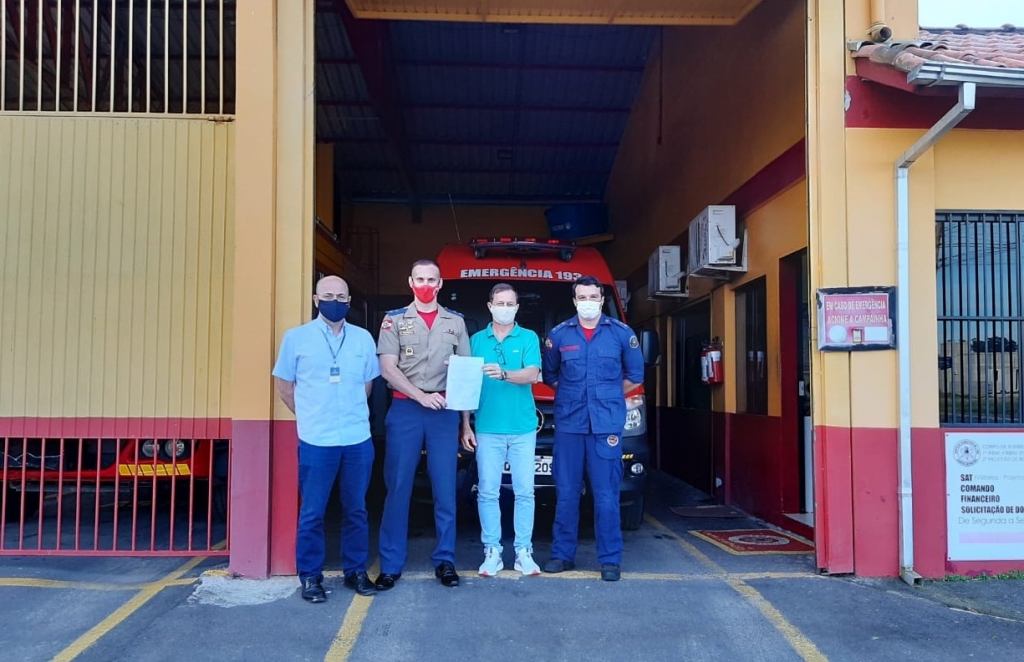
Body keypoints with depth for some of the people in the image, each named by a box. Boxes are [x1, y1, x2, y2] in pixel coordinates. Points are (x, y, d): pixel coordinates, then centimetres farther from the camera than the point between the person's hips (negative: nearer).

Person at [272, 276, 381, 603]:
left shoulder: (363, 338, 7)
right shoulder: (296, 337, 0)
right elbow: (284, 386, 5)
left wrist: (350, 413, 12)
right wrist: (311, 416, 6)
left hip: (358, 438, 3)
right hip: (316, 440, -2)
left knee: (356, 510, 11)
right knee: (312, 512, 4)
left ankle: (355, 571, 24)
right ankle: (311, 577, 17)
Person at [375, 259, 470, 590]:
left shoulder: (456, 322, 11)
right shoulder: (394, 319, 6)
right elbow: (388, 369, -2)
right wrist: (421, 396, -13)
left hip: (445, 411, 1)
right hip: (405, 410, -1)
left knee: (445, 489, 3)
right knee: (397, 488, 0)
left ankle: (445, 560, 14)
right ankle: (391, 565, 8)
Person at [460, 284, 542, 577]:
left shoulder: (529, 338, 5)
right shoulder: (476, 340, 8)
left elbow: (532, 374, -9)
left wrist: (503, 374, -28)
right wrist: (465, 425, 1)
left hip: (523, 428, 0)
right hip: (488, 428, 1)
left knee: (524, 492, 3)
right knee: (487, 492, 2)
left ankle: (524, 551, 10)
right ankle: (492, 551, 10)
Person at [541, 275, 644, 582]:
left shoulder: (622, 333, 4)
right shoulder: (558, 334, 6)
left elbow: (634, 376, 13)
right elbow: (550, 375, 18)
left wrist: (606, 397, 12)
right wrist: (572, 395, 12)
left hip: (607, 424, -1)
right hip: (568, 424, 1)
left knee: (606, 495, -1)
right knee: (566, 493, 5)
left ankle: (610, 559, 8)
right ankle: (563, 554, 17)